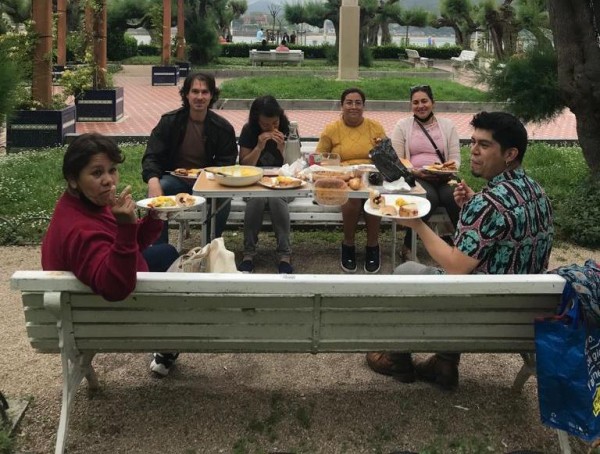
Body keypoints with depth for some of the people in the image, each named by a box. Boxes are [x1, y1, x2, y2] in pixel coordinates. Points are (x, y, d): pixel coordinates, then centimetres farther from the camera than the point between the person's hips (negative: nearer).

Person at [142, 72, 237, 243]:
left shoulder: (223, 128, -3)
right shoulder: (169, 121, -3)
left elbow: (226, 165, -2)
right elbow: (152, 157, -7)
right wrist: (153, 181, -29)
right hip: (175, 178, 0)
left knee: (224, 198, -31)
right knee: (155, 194, -30)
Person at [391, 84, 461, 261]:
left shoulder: (448, 125, 14)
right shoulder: (402, 125, 8)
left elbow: (455, 158, 9)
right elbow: (397, 160, 1)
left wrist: (448, 171, -13)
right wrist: (416, 172, -16)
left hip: (442, 178, 2)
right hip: (414, 177, -2)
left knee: (454, 196, -33)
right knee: (429, 197, -36)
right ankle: (408, 245, -19)